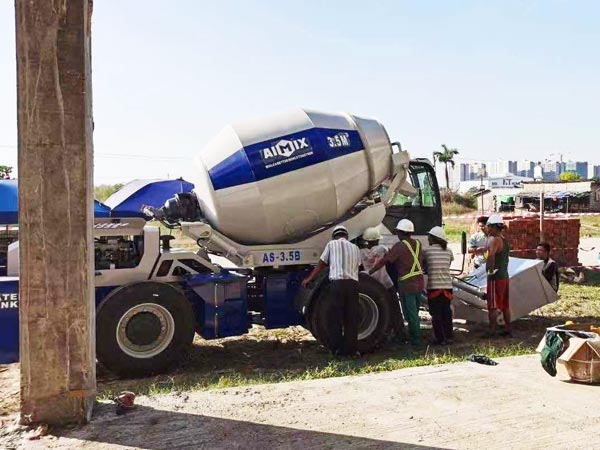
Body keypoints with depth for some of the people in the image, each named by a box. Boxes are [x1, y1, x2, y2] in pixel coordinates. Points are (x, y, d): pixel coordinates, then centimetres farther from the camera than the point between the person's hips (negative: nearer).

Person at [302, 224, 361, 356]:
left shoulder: (332, 244, 11)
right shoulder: (355, 248, 21)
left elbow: (321, 265, 14)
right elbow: (357, 265, 18)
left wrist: (308, 279, 24)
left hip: (337, 282, -2)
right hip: (353, 283, 3)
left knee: (336, 316, 6)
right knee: (352, 318, 7)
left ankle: (336, 348, 8)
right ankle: (350, 349, 10)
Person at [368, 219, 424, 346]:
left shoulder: (399, 246, -13)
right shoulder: (417, 243, 7)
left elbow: (384, 260, -15)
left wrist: (370, 271, -9)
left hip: (407, 284, -7)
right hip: (419, 282, 7)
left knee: (410, 313, 2)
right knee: (414, 312, 18)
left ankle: (416, 340, 8)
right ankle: (414, 336, 26)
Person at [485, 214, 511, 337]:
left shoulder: (494, 239, -15)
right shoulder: (505, 240, 15)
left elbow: (491, 255, -33)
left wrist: (490, 269, -25)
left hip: (495, 277, -9)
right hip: (505, 275, 9)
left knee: (492, 306, -4)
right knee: (505, 305, 14)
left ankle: (492, 331, -2)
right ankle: (507, 330, 20)